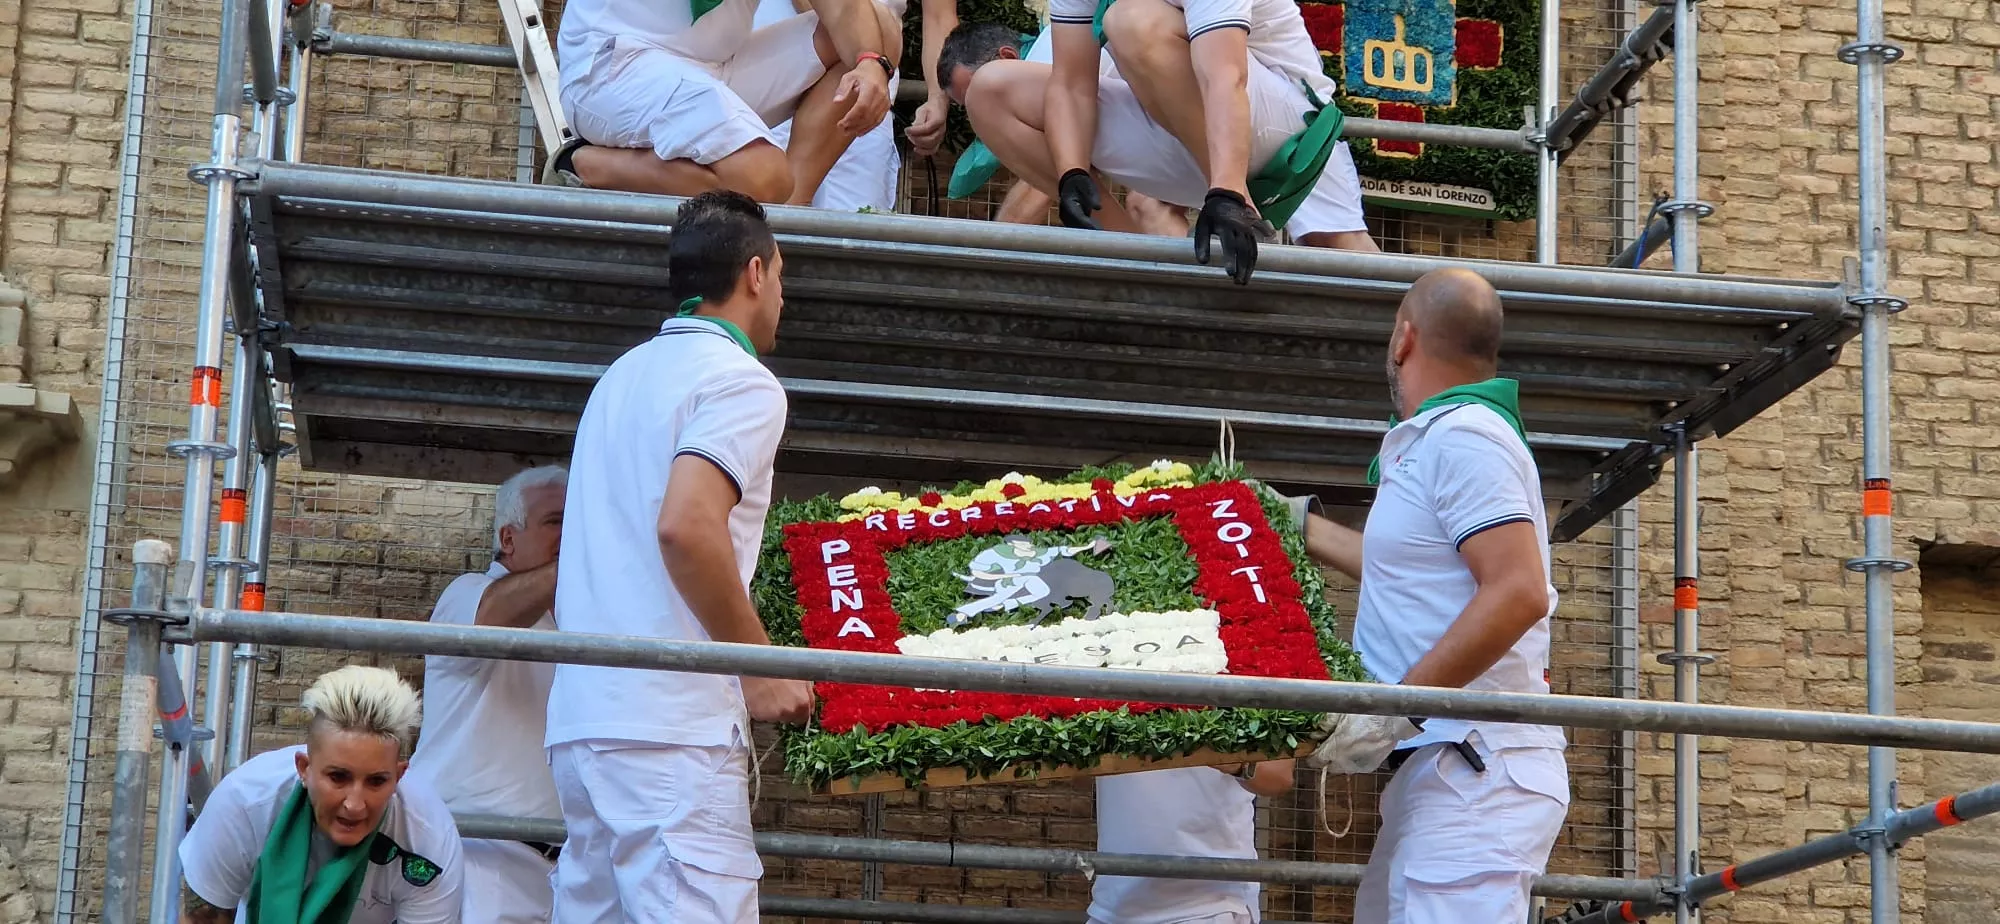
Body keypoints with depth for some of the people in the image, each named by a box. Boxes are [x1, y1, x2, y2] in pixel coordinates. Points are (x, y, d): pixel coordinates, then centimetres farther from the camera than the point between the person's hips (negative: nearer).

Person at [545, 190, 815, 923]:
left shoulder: (625, 375, 21)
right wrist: (763, 670, -11)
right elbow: (686, 526, -20)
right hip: (668, 723, -9)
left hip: (584, 715, 9)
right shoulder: (740, 379, -5)